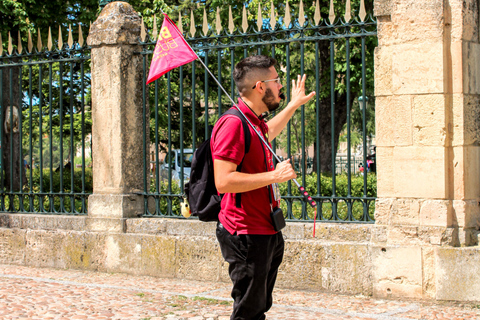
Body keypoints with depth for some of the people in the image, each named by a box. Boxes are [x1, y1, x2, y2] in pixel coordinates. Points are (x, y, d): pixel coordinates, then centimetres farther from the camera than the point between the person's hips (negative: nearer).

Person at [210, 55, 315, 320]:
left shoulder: (254, 121, 15)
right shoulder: (233, 123, -17)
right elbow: (224, 181, -26)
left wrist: (294, 105, 49)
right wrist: (274, 176, -23)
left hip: (267, 234, 10)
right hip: (247, 236, -10)